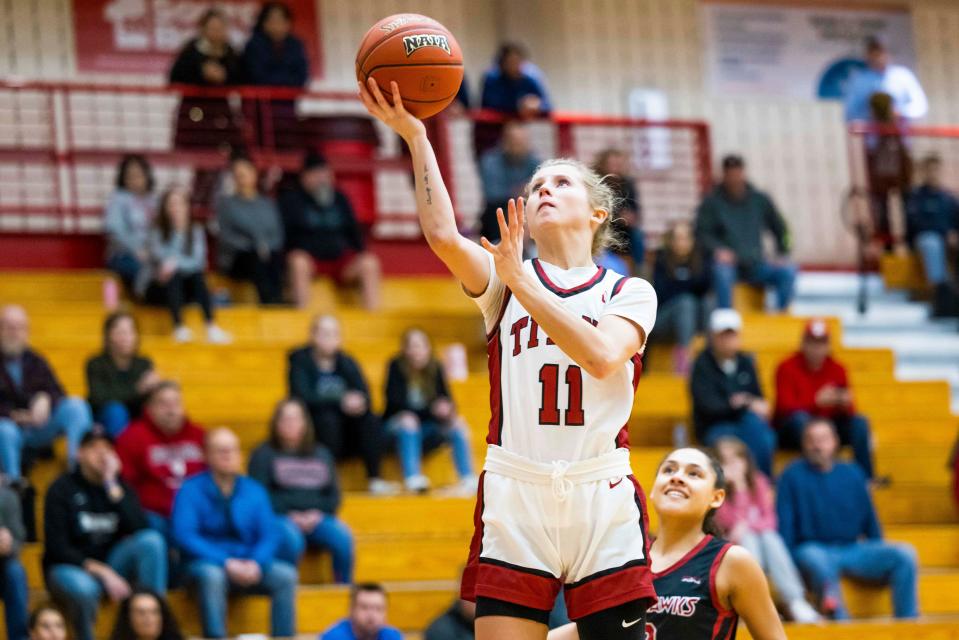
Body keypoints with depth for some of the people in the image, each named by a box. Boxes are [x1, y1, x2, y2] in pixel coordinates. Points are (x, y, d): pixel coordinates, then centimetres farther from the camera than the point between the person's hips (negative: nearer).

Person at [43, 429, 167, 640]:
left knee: (152, 540, -23)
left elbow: (139, 529, -13)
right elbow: (57, 548, -12)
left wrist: (112, 486, -16)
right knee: (83, 588, -41)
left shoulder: (120, 486, 5)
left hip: (110, 565, 4)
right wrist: (100, 572, -22)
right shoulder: (62, 489, -6)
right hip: (70, 569, -4)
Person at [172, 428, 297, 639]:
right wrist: (226, 563, -21)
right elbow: (184, 536, -12)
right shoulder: (191, 490, -1)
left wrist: (256, 564, -17)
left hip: (249, 564, 4)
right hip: (206, 562, -3)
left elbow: (269, 536, 5)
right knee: (211, 575, -38)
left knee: (286, 575, -23)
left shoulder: (254, 491, 10)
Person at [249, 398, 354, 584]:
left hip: (316, 518, 3)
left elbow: (334, 494, 17)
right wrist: (290, 515, -13)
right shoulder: (263, 455, 10)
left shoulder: (321, 454, 21)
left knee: (342, 536, -27)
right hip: (280, 518, -3)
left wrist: (318, 514, -4)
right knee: (290, 538, -38)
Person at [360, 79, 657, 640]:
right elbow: (443, 235, -9)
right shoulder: (505, 280, 12)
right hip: (514, 494, 1)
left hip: (602, 503, 0)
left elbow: (602, 356, -13)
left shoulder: (630, 293, 9)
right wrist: (415, 136, -13)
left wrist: (521, 283, -14)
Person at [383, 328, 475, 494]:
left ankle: (468, 479, -29)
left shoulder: (435, 368, 1)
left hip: (426, 430, 4)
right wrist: (432, 409, -29)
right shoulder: (396, 367, -10)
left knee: (458, 423, -18)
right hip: (398, 426, -4)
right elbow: (396, 402, -19)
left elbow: (446, 399, 0)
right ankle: (412, 478, -47)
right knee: (408, 419, -35)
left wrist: (448, 409, -26)